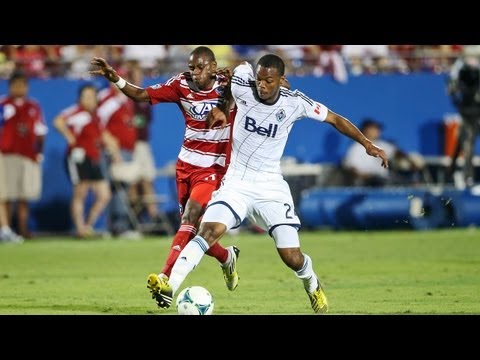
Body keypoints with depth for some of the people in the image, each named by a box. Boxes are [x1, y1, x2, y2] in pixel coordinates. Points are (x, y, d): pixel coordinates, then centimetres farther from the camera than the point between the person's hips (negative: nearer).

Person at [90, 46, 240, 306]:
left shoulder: (228, 86, -10)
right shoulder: (182, 84, -4)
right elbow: (142, 95, -7)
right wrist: (115, 79, -22)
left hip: (213, 169, -4)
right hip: (185, 165, 4)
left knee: (190, 218, -21)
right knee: (193, 229, 8)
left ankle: (165, 279, -29)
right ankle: (227, 258, 37)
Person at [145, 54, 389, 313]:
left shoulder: (295, 103, -11)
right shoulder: (243, 89, -11)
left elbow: (335, 120, 1)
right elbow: (242, 67, 13)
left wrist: (367, 143, -2)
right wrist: (220, 109, 11)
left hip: (271, 187, 0)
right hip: (236, 182, 0)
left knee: (292, 257, -4)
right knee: (209, 230, -26)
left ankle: (312, 284, 31)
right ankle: (170, 287, -31)